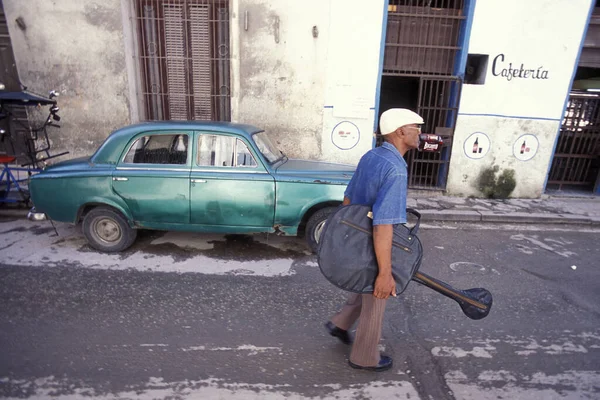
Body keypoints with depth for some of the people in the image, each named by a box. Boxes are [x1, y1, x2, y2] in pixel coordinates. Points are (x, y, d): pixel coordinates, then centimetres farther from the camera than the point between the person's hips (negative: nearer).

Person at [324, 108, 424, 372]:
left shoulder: (370, 156, -1)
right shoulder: (396, 170, -28)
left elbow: (348, 197, 8)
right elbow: (383, 226, -33)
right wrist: (385, 272, -28)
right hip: (374, 250, -8)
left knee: (370, 289, 31)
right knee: (375, 302, 14)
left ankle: (340, 323, 38)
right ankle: (365, 357, 37)